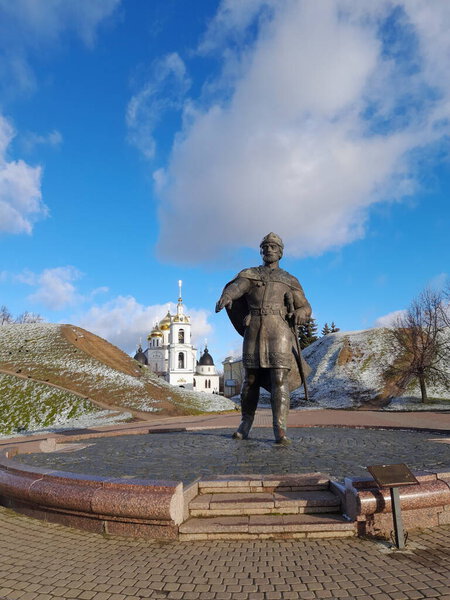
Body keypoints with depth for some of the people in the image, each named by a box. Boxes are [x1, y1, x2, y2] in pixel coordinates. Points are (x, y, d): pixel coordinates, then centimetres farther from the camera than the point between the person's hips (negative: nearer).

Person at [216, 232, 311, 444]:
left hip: (279, 330, 0)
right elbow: (235, 287, -6)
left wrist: (300, 313, -11)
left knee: (279, 379, -11)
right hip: (254, 330, 1)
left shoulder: (290, 280, 19)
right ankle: (245, 425, 17)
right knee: (251, 379, 3)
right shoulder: (249, 274, 16)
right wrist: (225, 297, -31)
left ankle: (280, 430, -12)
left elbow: (305, 307, 15)